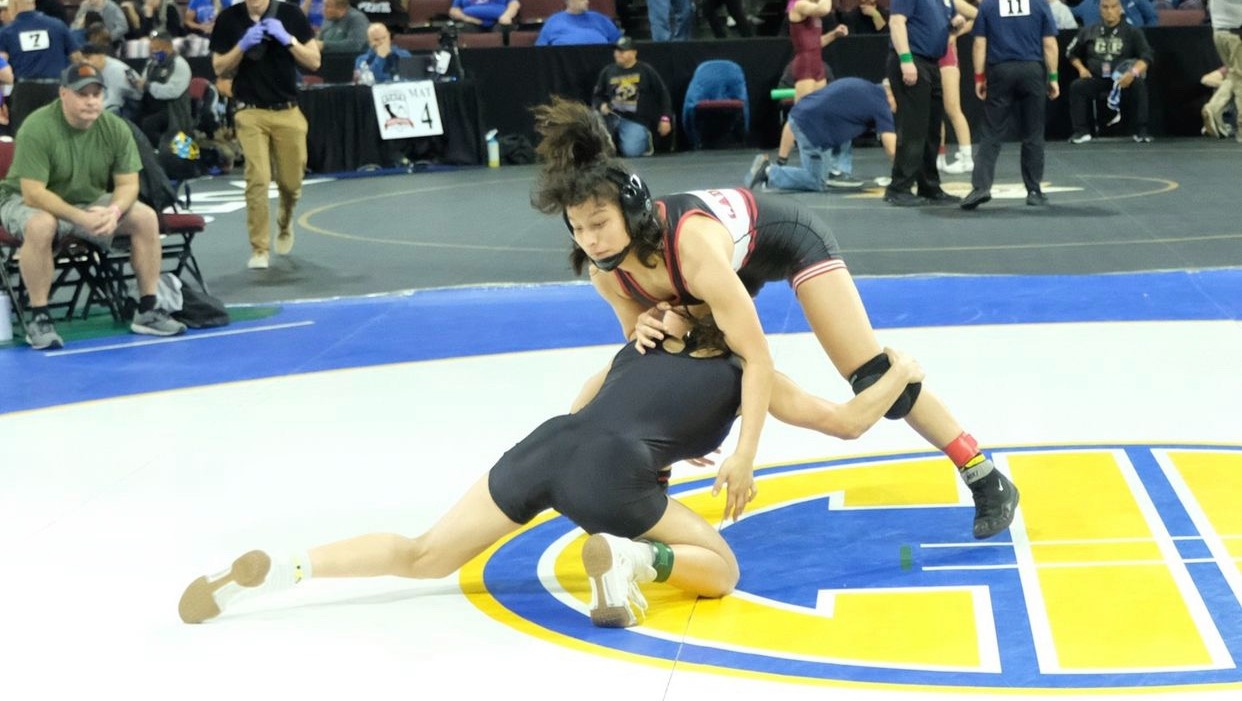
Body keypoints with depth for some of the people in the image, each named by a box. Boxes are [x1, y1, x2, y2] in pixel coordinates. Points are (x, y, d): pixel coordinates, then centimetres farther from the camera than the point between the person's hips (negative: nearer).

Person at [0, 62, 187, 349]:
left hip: (89, 201, 5)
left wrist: (114, 211, -31)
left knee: (146, 217, -14)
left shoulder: (115, 128, -12)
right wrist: (81, 218, -38)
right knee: (41, 226, -39)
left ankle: (147, 311, -6)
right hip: (25, 201, -5)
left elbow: (128, 184, -8)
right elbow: (33, 194, -29)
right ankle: (38, 318, -27)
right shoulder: (36, 128, -27)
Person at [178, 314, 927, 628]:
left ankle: (279, 570, -11)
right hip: (606, 473, -5)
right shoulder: (743, 371, 21)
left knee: (419, 558, 10)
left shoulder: (641, 346, 33)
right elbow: (848, 421, 26)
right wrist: (897, 373, 44)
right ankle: (632, 559, -20)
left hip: (545, 445, 5)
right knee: (720, 569, 12)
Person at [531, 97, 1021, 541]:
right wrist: (644, 329, -32)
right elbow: (638, 340, -7)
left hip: (789, 238, -6)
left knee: (871, 376, -8)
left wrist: (744, 455, -45)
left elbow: (756, 356, -41)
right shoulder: (604, 270, -26)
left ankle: (986, 480, 4)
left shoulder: (693, 247, -45)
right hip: (737, 263, 6)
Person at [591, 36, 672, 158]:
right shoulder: (607, 71, 9)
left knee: (631, 152, -26)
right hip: (613, 116, 3)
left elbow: (662, 94, 4)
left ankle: (644, 139, 11)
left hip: (637, 121, -3)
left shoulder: (646, 71, 1)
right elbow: (597, 97, 16)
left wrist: (665, 119, -4)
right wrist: (601, 106, -7)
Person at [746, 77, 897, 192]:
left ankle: (837, 172, 15)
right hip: (812, 125, -9)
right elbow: (892, 150, -6)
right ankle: (769, 172, -2)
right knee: (817, 183, 4)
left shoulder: (866, 90, 22)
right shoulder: (879, 104, -2)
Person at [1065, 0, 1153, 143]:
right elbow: (1071, 53, 23)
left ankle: (1141, 131, -24)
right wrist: (1081, 68, 4)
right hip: (1096, 80, 2)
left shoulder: (1133, 32, 4)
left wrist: (1134, 71, -25)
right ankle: (1081, 131, -15)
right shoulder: (1088, 32, 11)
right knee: (1076, 86, -23)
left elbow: (1146, 57, -6)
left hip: (1123, 79, -2)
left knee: (1139, 84, -31)